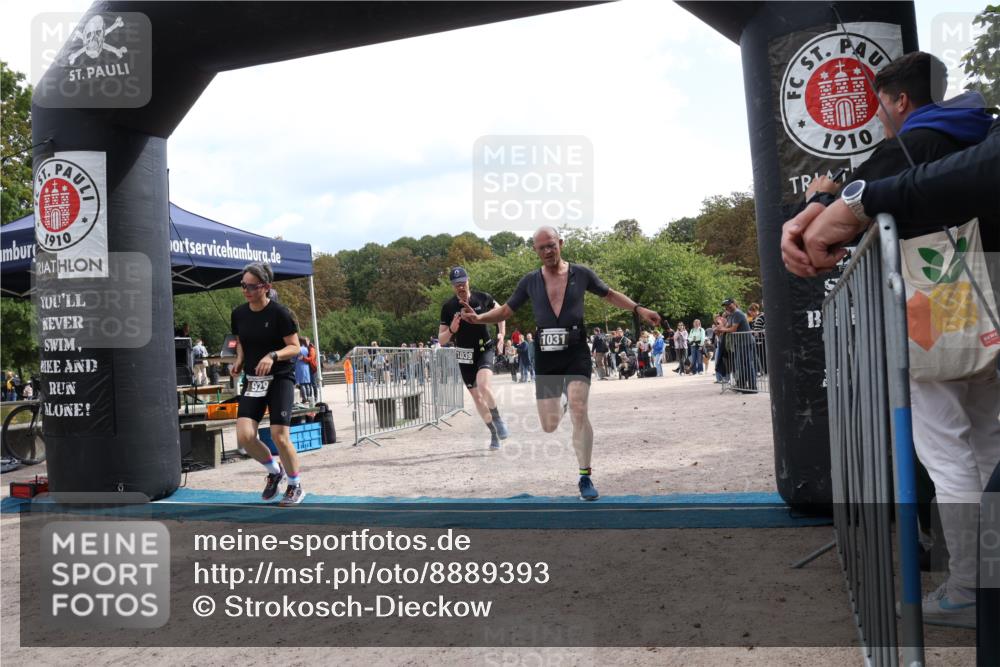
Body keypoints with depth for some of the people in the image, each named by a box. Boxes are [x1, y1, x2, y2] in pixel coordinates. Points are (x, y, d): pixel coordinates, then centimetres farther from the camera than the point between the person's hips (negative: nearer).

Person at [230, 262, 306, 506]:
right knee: (244, 436, -9)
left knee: (279, 436, -9)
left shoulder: (279, 313, -12)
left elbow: (295, 347, -10)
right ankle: (274, 470, 20)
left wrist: (273, 356, -27)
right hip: (252, 380, 5)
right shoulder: (238, 314, 3)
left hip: (280, 378, -5)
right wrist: (239, 360, 1)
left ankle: (295, 486, 14)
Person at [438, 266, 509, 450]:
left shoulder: (483, 298, -9)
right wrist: (451, 330, -26)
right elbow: (441, 340, -5)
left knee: (483, 385, -29)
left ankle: (498, 420, -6)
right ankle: (493, 433, 25)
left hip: (485, 349, -2)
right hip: (465, 355, 2)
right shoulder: (448, 307, -9)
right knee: (476, 396, 8)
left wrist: (501, 333, 4)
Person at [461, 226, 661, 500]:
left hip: (576, 353, -2)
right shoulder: (530, 281, 6)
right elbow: (506, 310, 13)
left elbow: (610, 294, 16)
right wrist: (478, 318, -4)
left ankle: (585, 478, -10)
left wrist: (638, 309, 6)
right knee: (549, 426, 0)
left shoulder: (581, 273, 3)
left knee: (578, 410, -20)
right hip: (545, 357, 2)